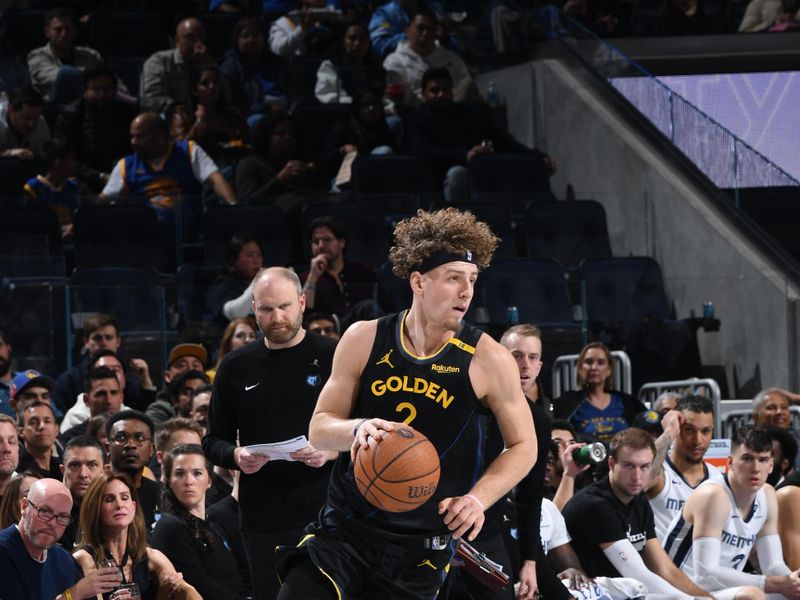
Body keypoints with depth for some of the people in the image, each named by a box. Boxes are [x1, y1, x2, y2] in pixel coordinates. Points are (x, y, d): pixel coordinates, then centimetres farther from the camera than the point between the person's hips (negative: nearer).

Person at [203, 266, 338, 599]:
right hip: (263, 522, 3)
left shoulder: (333, 357, 1)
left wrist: (331, 451, -19)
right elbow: (213, 441, 15)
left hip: (325, 513, -3)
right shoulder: (237, 367, 11)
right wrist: (236, 456, -7)